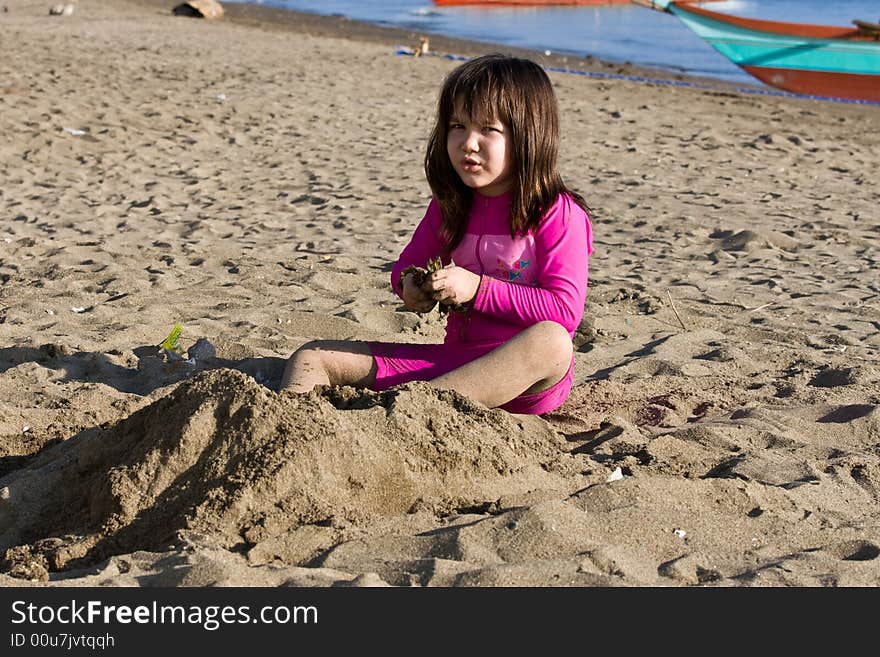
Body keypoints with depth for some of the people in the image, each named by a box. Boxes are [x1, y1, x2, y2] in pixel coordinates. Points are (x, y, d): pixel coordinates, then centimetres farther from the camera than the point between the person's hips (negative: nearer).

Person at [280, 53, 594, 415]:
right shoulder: (448, 208, 9)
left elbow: (566, 310, -16)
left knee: (551, 342, -41)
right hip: (452, 359, 5)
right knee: (312, 358, -2)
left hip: (524, 379, -5)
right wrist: (410, 286, -3)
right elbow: (406, 266, 22)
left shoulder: (559, 215, -8)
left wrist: (477, 288, -19)